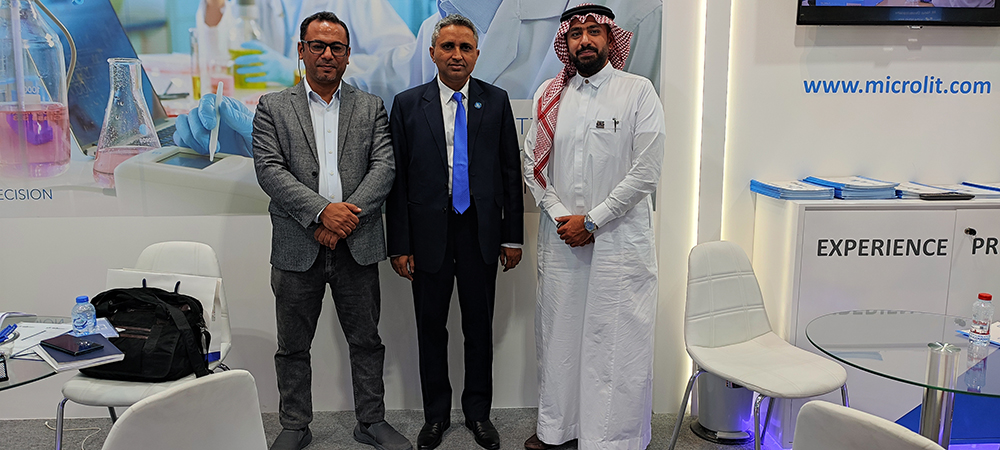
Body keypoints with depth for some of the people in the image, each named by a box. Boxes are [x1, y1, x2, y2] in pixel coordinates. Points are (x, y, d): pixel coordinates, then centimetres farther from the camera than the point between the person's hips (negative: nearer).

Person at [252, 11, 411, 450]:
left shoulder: (371, 108, 9)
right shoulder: (273, 107, 6)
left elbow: (384, 167, -2)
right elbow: (269, 170, -6)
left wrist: (346, 218, -14)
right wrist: (322, 210, -18)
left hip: (357, 245, 1)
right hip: (297, 247, 0)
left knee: (366, 341, 10)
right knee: (293, 347, 11)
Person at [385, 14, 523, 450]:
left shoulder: (496, 101, 4)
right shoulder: (407, 104, 1)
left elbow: (511, 170, 5)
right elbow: (397, 177, -1)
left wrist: (512, 236, 2)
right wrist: (399, 244, -5)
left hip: (480, 231, 1)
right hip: (429, 232, 0)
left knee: (479, 325, 10)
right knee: (431, 326, 10)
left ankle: (478, 412, 27)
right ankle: (436, 414, 27)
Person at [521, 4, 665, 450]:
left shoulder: (638, 92, -2)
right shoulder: (549, 95, 9)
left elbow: (646, 171, -8)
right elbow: (532, 163, 9)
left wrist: (591, 221, -10)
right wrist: (560, 216, -4)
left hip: (619, 236, -3)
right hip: (560, 237, 4)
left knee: (617, 343, 0)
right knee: (557, 333, 10)